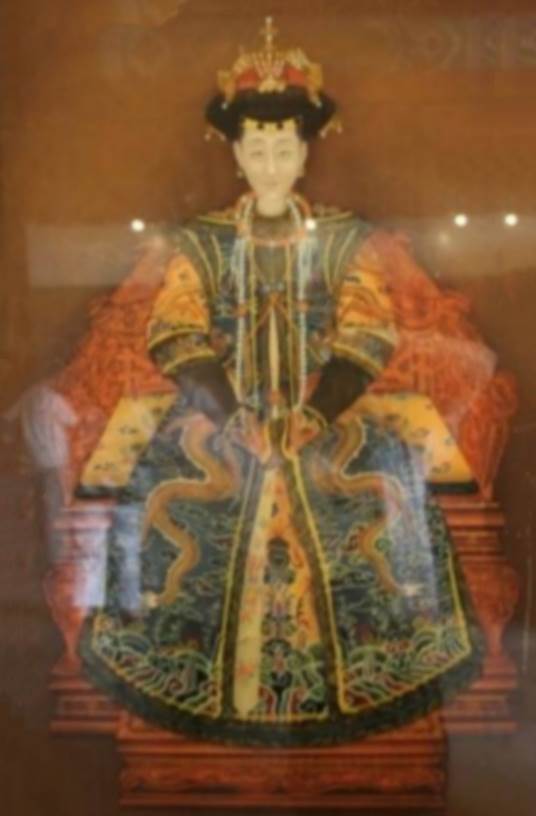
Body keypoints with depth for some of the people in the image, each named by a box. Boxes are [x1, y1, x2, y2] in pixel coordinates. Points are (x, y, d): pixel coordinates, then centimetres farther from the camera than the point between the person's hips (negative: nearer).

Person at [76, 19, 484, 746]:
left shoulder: (345, 239, 5)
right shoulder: (201, 243, 4)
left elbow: (370, 336, -2)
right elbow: (178, 339, -4)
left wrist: (316, 412, -16)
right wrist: (233, 414, -17)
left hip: (326, 414, 0)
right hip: (222, 414, 0)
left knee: (394, 483, -18)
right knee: (165, 489, -21)